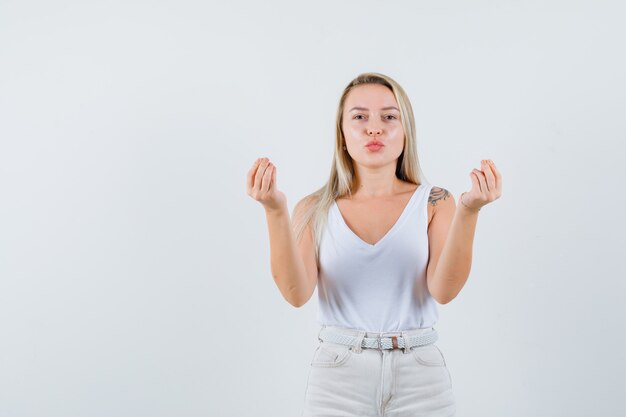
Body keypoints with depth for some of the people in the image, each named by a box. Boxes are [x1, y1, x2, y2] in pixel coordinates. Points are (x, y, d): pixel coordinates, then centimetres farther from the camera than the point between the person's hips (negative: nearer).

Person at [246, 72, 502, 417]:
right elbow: (297, 293, -12)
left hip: (420, 378, 1)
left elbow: (444, 289, -12)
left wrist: (468, 210, -24)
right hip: (337, 378, 0)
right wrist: (275, 211, -23)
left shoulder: (434, 202, 1)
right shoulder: (315, 210, 1)